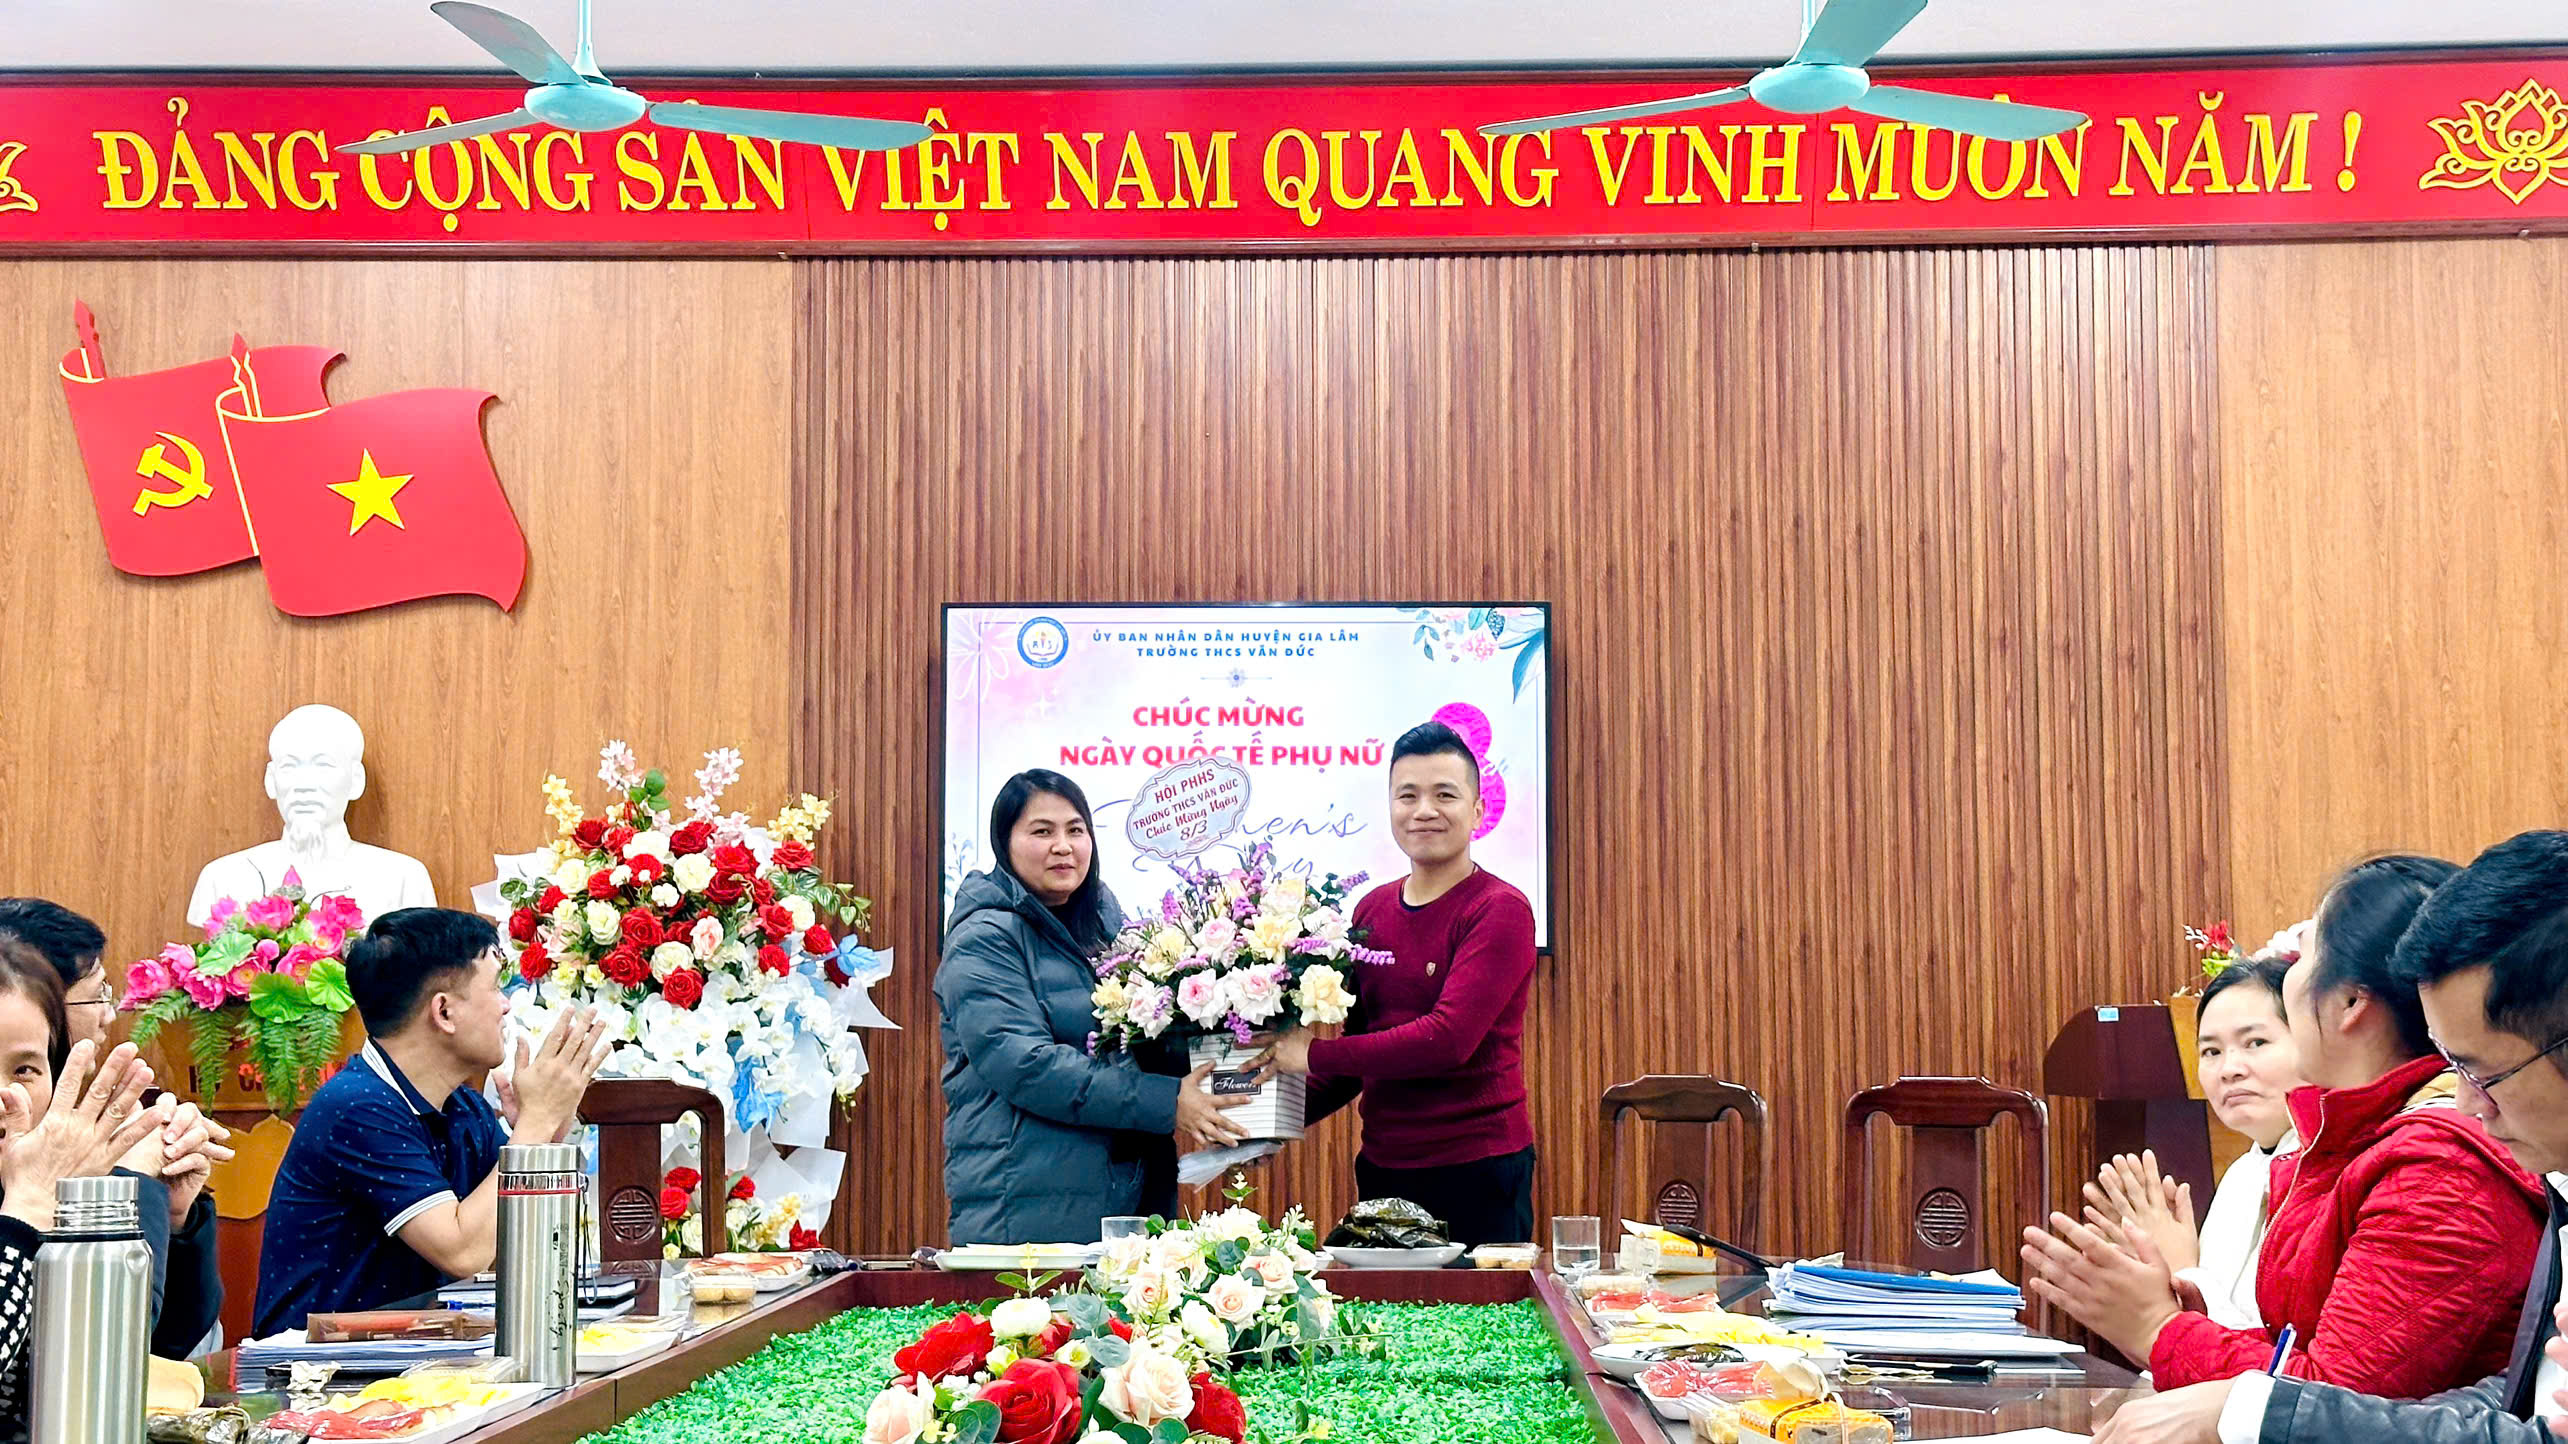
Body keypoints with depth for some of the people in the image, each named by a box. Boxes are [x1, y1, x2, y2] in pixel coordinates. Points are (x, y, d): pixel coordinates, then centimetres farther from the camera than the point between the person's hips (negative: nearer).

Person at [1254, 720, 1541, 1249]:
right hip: (1381, 1166, 6)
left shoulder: (1501, 911, -10)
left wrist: (1314, 1055, -14)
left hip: (1478, 1168, -5)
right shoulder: (1373, 909, 9)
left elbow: (1449, 1038, -21)